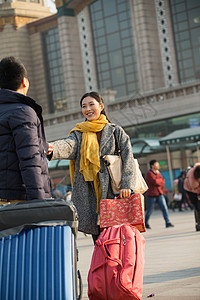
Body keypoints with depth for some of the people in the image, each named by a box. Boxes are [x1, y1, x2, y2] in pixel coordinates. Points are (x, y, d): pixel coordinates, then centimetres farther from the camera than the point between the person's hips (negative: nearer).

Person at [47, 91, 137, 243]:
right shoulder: (79, 134, 15)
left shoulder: (116, 131, 12)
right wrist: (51, 148, -32)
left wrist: (126, 185, -11)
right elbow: (68, 145, -8)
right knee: (98, 240, 2)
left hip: (111, 190, -2)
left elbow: (128, 157, 3)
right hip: (87, 190, 2)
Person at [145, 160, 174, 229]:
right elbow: (155, 181, -22)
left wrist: (158, 182, -12)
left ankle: (167, 222, -8)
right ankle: (146, 223, 23)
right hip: (151, 195, -6)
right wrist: (161, 180, -3)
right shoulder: (149, 173, -11)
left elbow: (162, 182, 8)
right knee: (150, 210, 4)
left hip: (159, 194, 6)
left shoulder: (158, 173, 14)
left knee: (164, 208, -7)